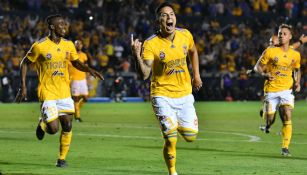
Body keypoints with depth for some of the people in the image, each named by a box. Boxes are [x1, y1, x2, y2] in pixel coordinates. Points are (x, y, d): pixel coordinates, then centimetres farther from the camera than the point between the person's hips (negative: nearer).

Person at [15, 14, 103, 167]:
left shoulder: (68, 45, 3)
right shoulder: (40, 46, -11)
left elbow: (76, 63, 17)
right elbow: (25, 63, 1)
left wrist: (90, 70, -3)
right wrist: (23, 86, -4)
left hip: (64, 92, 4)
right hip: (47, 92, -4)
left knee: (67, 126, -2)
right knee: (53, 129, -12)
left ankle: (62, 158, 15)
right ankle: (42, 124, 24)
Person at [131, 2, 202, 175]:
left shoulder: (185, 35, -5)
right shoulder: (150, 44, -17)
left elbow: (193, 52, 19)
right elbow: (144, 74, -23)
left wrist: (196, 75, 15)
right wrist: (137, 55, -38)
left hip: (185, 94, 4)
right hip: (162, 94, -4)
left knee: (190, 136, 3)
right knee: (171, 139, -14)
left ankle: (177, 124, 38)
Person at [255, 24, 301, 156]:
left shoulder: (295, 55, 4)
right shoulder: (270, 51, -5)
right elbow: (258, 66, 0)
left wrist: (297, 83, 4)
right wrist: (264, 74, -20)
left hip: (287, 90, 1)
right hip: (271, 89, -1)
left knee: (287, 118, -14)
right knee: (269, 120, 1)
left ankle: (285, 147, -7)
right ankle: (268, 124, 39)